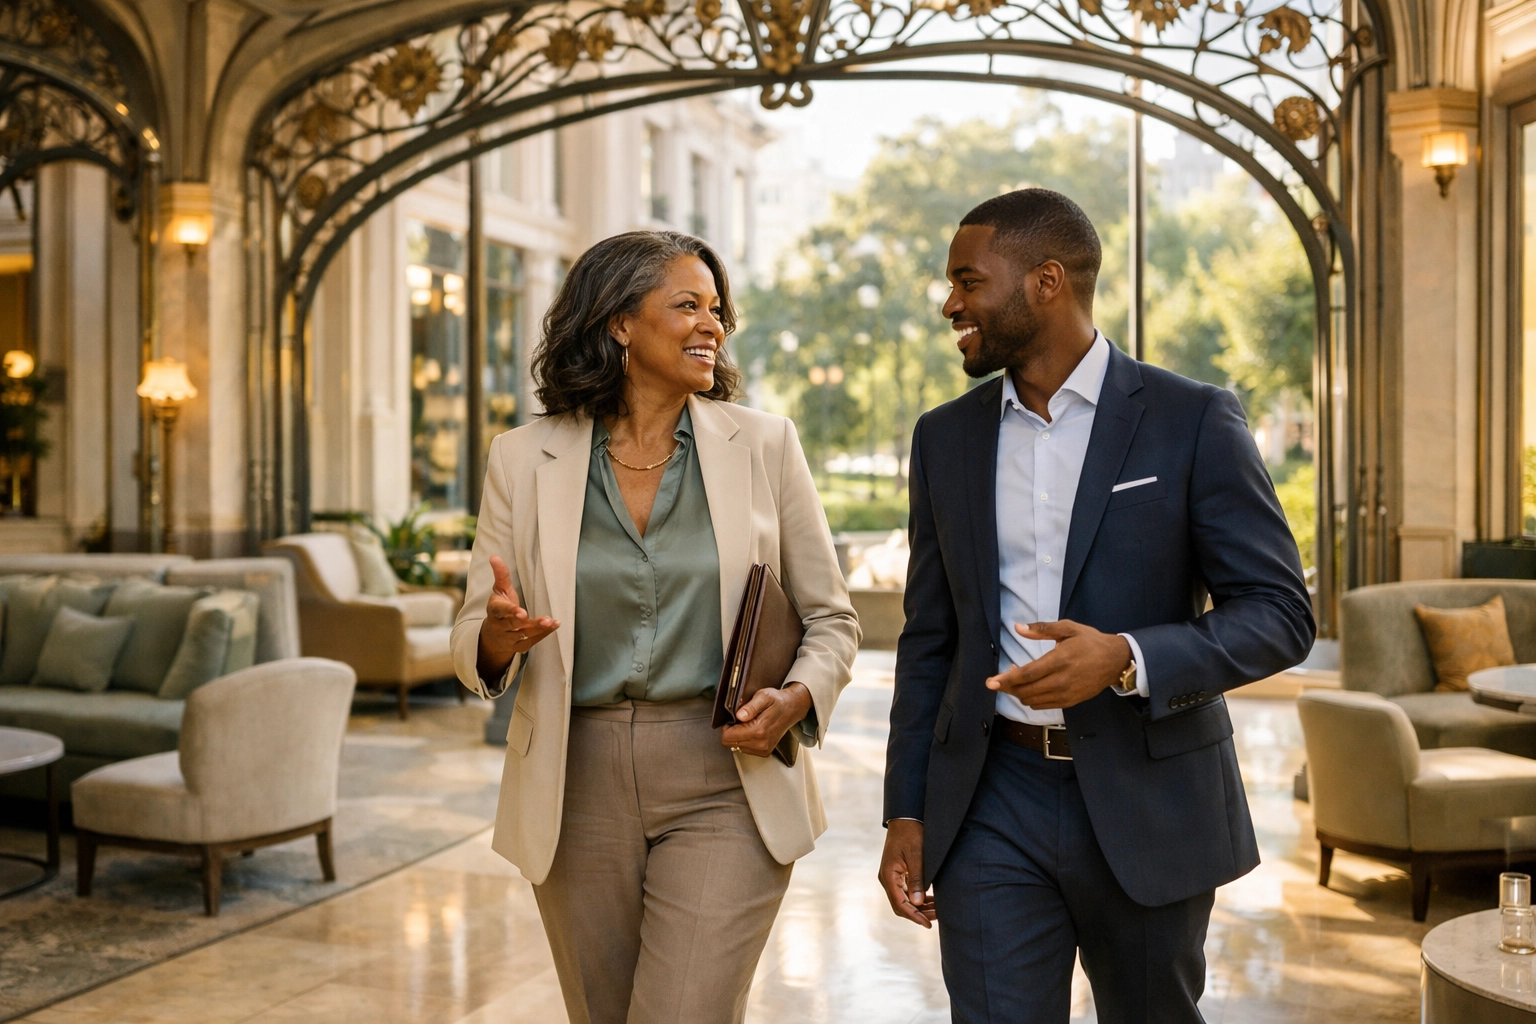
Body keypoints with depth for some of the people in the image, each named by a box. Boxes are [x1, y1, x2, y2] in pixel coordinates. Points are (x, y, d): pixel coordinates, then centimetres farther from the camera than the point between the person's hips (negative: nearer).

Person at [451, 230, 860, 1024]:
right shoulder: (523, 459, 1)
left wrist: (797, 700, -13)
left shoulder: (763, 444, 0)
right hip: (578, 790, 2)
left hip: (724, 787, -1)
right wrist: (498, 637, -19)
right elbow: (474, 644, 5)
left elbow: (830, 617, 7)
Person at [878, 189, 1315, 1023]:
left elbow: (1280, 615, -8)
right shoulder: (945, 438, 6)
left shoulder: (1193, 421, -6)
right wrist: (906, 813, 6)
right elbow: (929, 640, 10)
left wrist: (1126, 658, -25)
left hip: (1148, 803, -2)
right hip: (992, 805, 2)